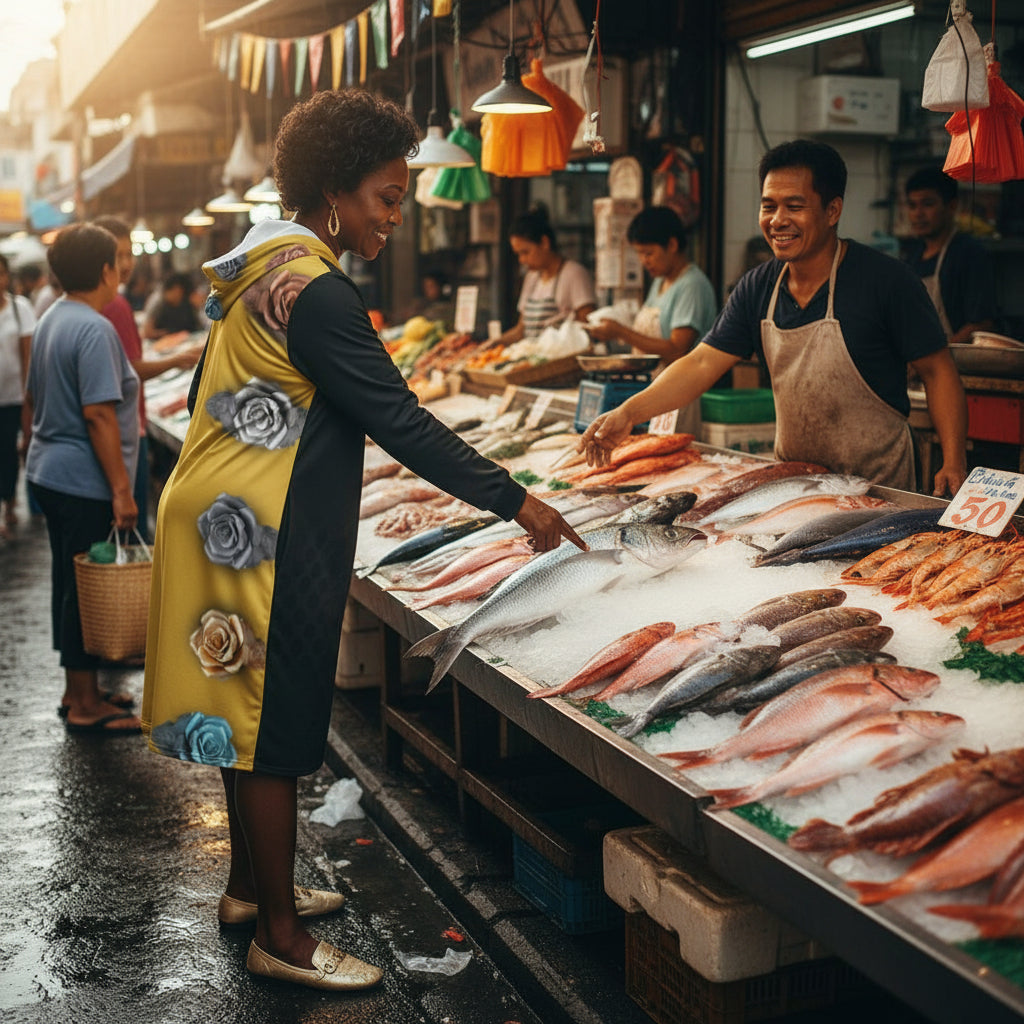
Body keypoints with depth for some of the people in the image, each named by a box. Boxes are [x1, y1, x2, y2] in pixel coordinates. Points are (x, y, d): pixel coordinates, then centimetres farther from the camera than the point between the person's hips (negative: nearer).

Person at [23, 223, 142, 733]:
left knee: (71, 581, 16)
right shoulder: (94, 329, -18)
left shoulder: (51, 319, 12)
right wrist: (121, 490, -21)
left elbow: (34, 397, 20)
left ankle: (78, 690, 28)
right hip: (84, 481, -10)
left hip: (50, 474, 10)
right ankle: (85, 706, 7)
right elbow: (98, 415, -23)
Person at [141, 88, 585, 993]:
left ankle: (250, 885, 33)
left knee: (250, 708, 18)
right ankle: (281, 937, 11)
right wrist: (516, 502, -18)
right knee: (275, 722, -2)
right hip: (266, 538, -10)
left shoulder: (260, 266, 12)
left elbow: (209, 393, 20)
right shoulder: (316, 291, -19)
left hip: (225, 520, 10)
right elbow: (399, 420, -21)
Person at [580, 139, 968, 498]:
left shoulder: (885, 280, -13)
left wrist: (953, 464, -19)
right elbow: (702, 364, -3)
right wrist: (629, 412, -18)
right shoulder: (757, 288, 2)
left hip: (877, 489, -4)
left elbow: (937, 370, -8)